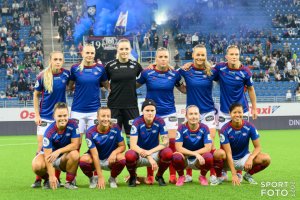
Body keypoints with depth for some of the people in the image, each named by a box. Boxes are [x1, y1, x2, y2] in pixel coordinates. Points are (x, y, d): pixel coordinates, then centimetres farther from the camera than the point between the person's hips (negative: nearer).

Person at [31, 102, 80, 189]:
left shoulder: (73, 124, -19)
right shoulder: (49, 132, -26)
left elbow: (75, 144, -19)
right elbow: (48, 156, -28)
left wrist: (59, 151, -30)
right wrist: (52, 176, -35)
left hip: (65, 157, 1)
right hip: (49, 153, -1)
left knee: (74, 154, -33)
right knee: (37, 165, -32)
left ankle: (69, 182, -11)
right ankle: (48, 180, 3)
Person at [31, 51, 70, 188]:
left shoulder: (66, 74, -6)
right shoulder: (42, 76, -9)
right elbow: (36, 95, 2)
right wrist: (37, 115, -2)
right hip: (44, 117, -1)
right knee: (41, 148, -1)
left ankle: (56, 178, 12)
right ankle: (38, 178, 7)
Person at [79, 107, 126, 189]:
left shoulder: (115, 128, -13)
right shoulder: (91, 132, -19)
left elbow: (122, 146, -6)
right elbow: (95, 155, -22)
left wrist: (114, 152, -32)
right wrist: (100, 177, -28)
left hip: (110, 160, 1)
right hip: (96, 161, -1)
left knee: (122, 158, -31)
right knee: (83, 160, -33)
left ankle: (112, 179, 1)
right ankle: (92, 179, 1)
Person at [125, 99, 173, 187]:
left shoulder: (160, 121, -10)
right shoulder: (137, 122, -16)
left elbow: (165, 142, -14)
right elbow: (133, 145, -24)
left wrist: (150, 152, -28)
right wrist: (149, 158, -35)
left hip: (154, 153, 2)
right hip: (139, 153, -2)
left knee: (168, 153, -30)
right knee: (129, 155, -36)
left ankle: (159, 176, 1)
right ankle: (132, 176, -1)